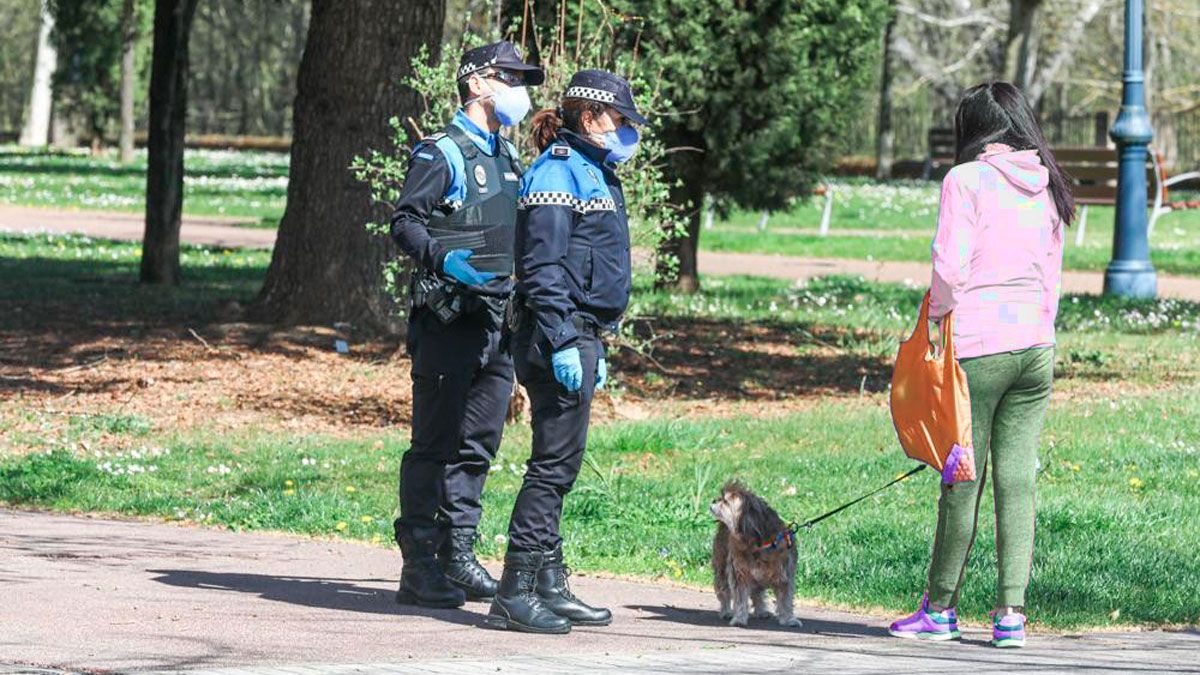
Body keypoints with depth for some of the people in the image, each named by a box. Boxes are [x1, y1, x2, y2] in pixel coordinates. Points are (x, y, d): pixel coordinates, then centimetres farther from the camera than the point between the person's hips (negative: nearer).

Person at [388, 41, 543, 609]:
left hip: (497, 320, 8)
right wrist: (442, 259, -28)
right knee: (435, 443, -5)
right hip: (447, 320, -8)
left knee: (479, 443, 9)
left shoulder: (508, 156, 19)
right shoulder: (442, 153, -7)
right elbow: (405, 222, -12)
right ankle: (419, 566, -3)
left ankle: (458, 551, 16)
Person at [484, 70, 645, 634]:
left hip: (579, 336, 10)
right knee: (553, 464, -10)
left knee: (559, 467, 12)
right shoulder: (557, 173, -11)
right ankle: (515, 594, -9)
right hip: (557, 333, -10)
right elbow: (543, 269, -18)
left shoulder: (596, 174, 19)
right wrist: (562, 344, -24)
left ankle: (550, 588, 16)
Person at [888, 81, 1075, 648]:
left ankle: (940, 609, 12)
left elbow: (950, 268, -11)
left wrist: (936, 321, 4)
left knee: (963, 480, 3)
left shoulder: (967, 181, -6)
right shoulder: (1048, 190, 11)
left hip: (977, 346, -5)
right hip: (1036, 346, 5)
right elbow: (1051, 278, 15)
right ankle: (1010, 613, 2)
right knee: (1017, 484, 5)